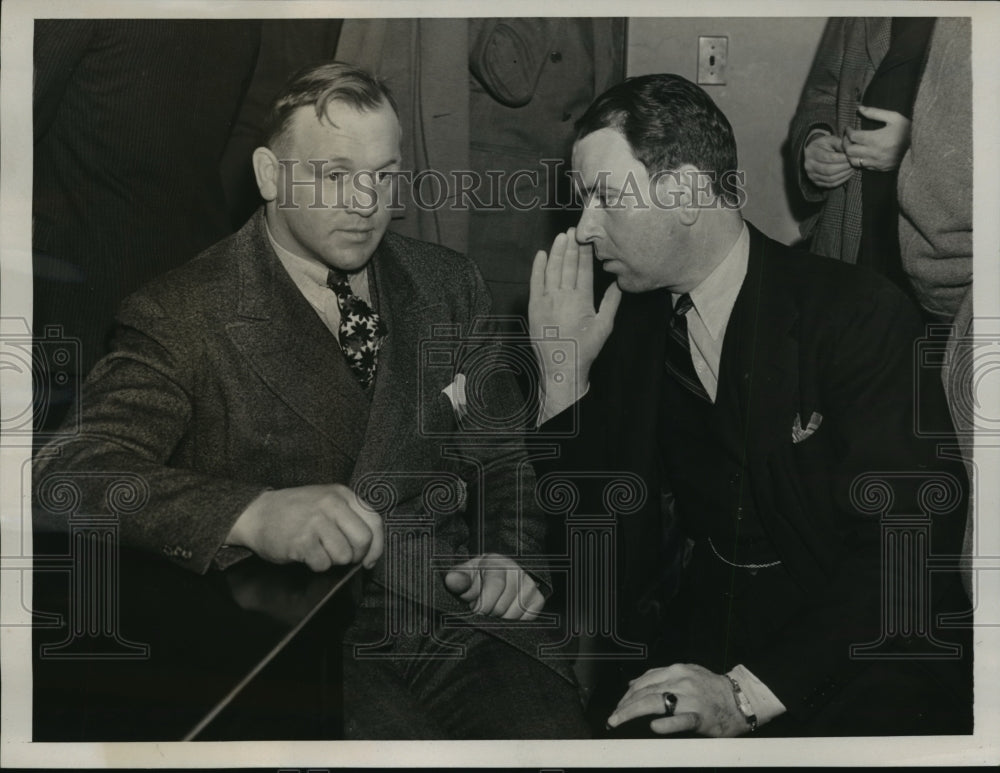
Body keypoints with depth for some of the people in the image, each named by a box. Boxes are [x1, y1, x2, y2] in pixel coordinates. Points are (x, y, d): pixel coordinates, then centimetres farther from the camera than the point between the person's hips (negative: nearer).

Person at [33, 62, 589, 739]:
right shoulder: (180, 317, -3)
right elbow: (68, 473, -16)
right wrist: (252, 514, -32)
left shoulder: (450, 286, 13)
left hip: (454, 617, 4)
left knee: (559, 736, -22)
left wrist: (511, 555, -1)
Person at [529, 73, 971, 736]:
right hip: (695, 626, 3)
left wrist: (749, 693, -23)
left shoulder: (862, 313, -10)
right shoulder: (627, 321, 4)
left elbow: (908, 548, -16)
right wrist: (564, 375, -7)